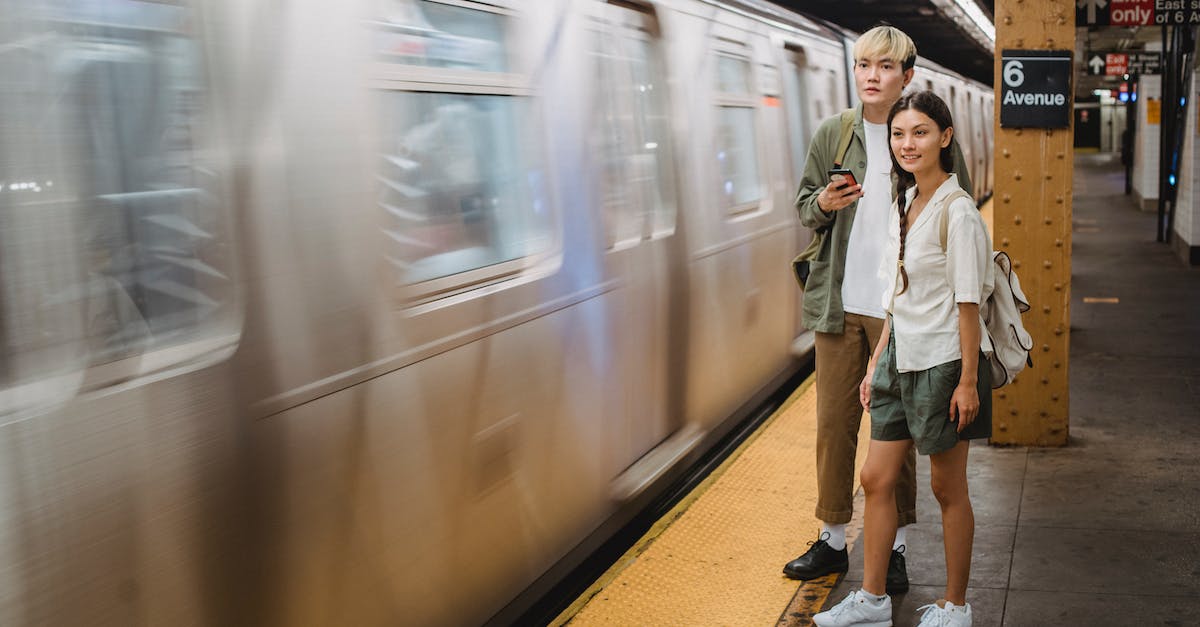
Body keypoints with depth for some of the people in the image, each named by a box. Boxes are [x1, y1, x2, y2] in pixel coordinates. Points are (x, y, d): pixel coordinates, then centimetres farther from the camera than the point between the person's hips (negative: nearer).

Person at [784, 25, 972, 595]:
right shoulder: (831, 135, 5)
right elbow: (803, 205, 11)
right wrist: (823, 204, -12)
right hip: (839, 304, 3)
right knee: (833, 423, 9)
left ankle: (895, 547, 20)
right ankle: (832, 539, 23)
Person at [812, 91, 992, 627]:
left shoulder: (956, 210, -15)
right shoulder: (904, 203, 9)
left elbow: (968, 302, -16)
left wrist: (968, 381, -17)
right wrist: (876, 362, 14)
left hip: (944, 362, -8)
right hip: (902, 358, 8)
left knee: (947, 488, 6)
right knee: (876, 479, 10)